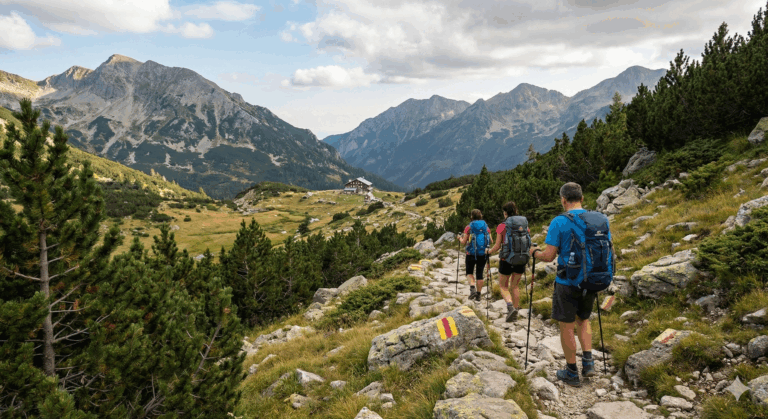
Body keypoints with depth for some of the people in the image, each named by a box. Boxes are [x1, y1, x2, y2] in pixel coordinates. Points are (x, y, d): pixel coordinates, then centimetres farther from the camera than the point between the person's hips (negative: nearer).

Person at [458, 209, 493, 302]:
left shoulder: (469, 227, -6)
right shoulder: (486, 227, 3)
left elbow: (464, 242, -6)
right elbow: (491, 242, 3)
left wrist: (460, 238, 15)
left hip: (471, 254, -2)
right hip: (483, 254, 3)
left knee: (469, 272, 13)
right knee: (479, 274, 11)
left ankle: (472, 288, -10)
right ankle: (478, 294, 11)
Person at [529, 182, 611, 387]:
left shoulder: (559, 222, -14)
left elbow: (549, 256, -16)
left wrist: (534, 252, 4)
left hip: (567, 283, -5)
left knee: (567, 326, 8)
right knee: (583, 319, 25)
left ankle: (572, 372, 18)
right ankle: (588, 361, 15)